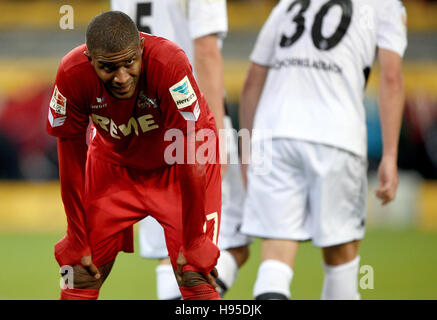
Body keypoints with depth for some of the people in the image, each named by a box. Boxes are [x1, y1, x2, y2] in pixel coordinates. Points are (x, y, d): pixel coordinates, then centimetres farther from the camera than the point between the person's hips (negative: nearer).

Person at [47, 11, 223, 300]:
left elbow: (192, 165, -29)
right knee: (82, 275, -1)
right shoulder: (72, 75, -28)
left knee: (196, 276, -13)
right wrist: (78, 243, -9)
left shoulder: (169, 63, -36)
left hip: (176, 166, -2)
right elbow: (72, 165, -14)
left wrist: (193, 246, -23)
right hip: (114, 162, 2)